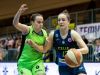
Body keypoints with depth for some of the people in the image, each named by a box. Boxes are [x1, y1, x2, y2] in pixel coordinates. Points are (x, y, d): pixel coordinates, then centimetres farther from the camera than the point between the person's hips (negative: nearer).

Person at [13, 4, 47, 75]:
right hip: (24, 63, -3)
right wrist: (19, 12, -50)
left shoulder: (44, 33, -2)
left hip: (37, 61, 3)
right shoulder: (27, 30, -15)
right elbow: (15, 24, -33)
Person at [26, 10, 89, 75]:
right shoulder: (53, 34, -5)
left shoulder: (73, 34, -13)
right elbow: (44, 49, 8)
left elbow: (86, 49, -17)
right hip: (63, 66, 2)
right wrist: (33, 44, -9)